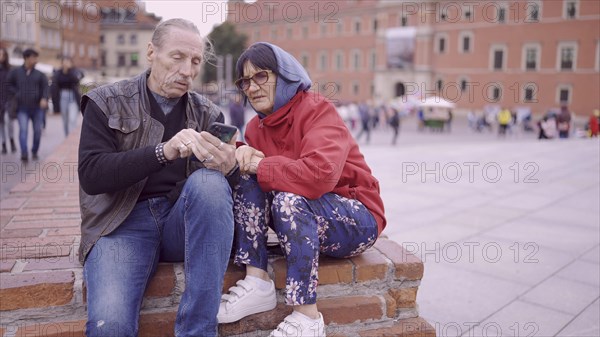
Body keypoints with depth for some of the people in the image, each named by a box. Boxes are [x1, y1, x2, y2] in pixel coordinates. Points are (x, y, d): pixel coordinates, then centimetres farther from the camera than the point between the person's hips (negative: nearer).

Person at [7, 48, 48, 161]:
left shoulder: (40, 74, 6)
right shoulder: (15, 72, 5)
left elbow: (45, 87, -4)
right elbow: (9, 85, 12)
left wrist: (44, 99, -22)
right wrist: (17, 94, -5)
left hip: (37, 107, 1)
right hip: (22, 108, -1)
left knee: (37, 131, 7)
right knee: (23, 130, -13)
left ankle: (34, 152, 23)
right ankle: (24, 154, -20)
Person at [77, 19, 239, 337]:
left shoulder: (208, 113, 8)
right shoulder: (107, 103, 3)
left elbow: (226, 184, 0)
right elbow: (91, 175, -11)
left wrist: (228, 168, -25)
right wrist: (163, 152, -26)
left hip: (184, 221, 3)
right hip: (123, 223, -3)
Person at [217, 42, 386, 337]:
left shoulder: (318, 110, -17)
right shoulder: (256, 126, 6)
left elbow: (320, 174, -34)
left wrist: (260, 165, -23)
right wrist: (244, 159, -22)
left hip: (356, 221, -6)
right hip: (306, 219, 7)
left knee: (289, 199, -33)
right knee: (248, 183, -12)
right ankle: (257, 283, -14)